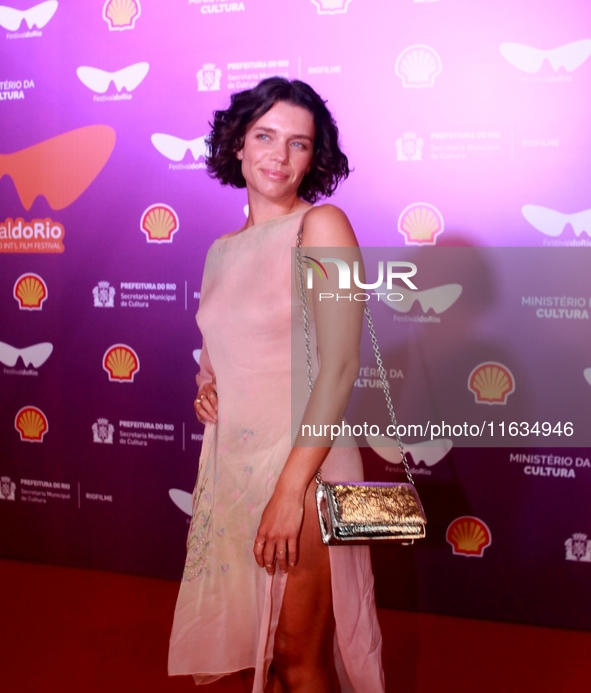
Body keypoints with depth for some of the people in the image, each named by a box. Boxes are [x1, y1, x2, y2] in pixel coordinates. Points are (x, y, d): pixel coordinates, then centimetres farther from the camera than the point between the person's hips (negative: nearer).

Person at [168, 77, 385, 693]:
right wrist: (206, 389, 2)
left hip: (302, 463, -6)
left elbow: (339, 366, -16)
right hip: (229, 461, 6)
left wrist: (291, 487, -20)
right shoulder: (223, 250, 11)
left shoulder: (322, 226, -9)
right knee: (244, 643, 16)